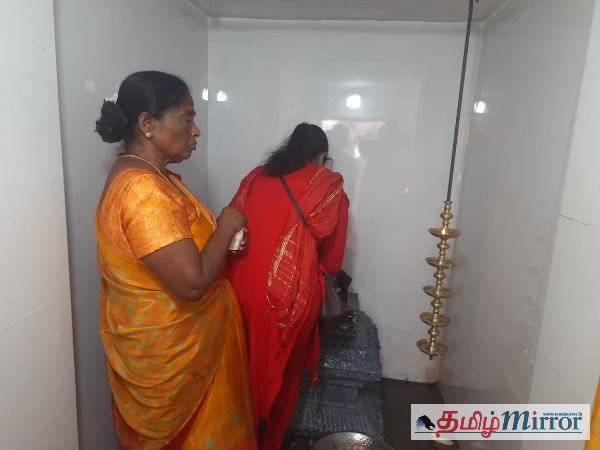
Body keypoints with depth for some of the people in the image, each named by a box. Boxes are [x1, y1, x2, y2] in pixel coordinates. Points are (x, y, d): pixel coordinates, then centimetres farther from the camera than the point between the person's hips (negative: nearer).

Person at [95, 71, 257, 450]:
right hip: (168, 351, -9)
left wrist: (222, 239, 1)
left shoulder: (148, 176, 4)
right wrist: (226, 229, -18)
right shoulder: (144, 190, -29)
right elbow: (191, 282, -33)